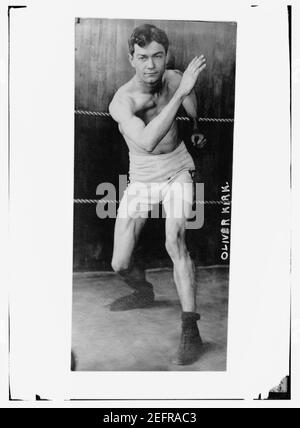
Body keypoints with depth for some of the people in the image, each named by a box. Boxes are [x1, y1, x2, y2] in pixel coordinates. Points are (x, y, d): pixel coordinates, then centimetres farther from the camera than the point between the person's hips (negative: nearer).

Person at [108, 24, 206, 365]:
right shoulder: (121, 101, -23)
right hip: (141, 180, 0)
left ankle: (190, 331, -19)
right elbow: (146, 141, -43)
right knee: (120, 265, -1)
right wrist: (180, 91, -41)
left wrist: (196, 128, 30)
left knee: (174, 241, -27)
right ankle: (143, 294, 34)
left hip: (177, 171, 1)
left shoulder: (174, 79, -10)